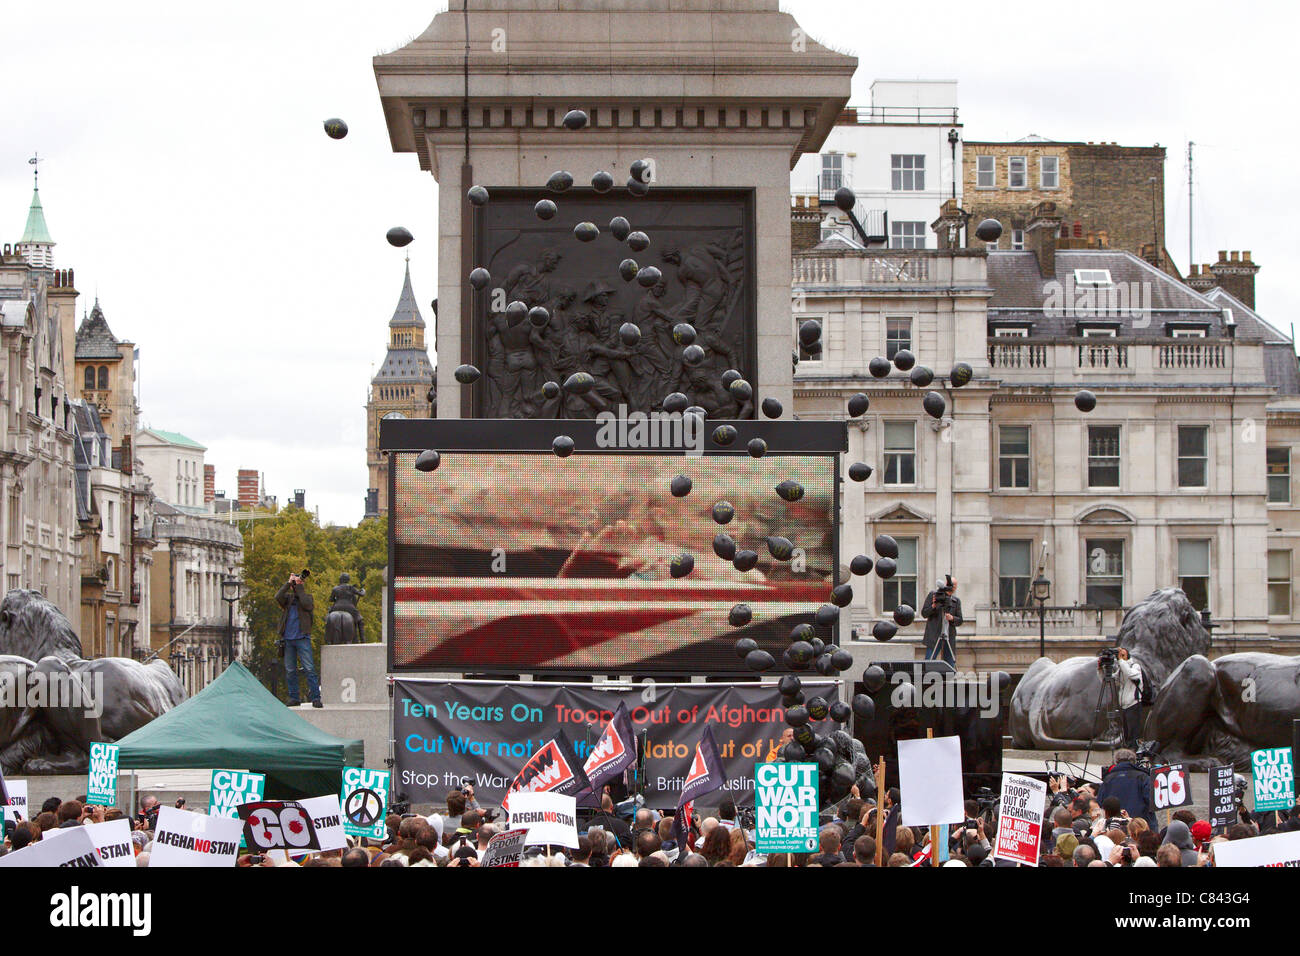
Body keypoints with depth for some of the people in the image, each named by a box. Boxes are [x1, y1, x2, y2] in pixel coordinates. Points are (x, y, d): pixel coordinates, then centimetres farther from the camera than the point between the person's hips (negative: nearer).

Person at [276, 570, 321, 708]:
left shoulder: (307, 596, 9)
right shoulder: (288, 597, 14)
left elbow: (307, 605, -13)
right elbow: (278, 597, -6)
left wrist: (299, 587, -5)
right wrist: (288, 583, -3)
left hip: (302, 638, -3)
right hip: (288, 639, 3)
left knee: (309, 669, -10)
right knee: (290, 671, 4)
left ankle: (315, 698, -12)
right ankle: (293, 698, 10)